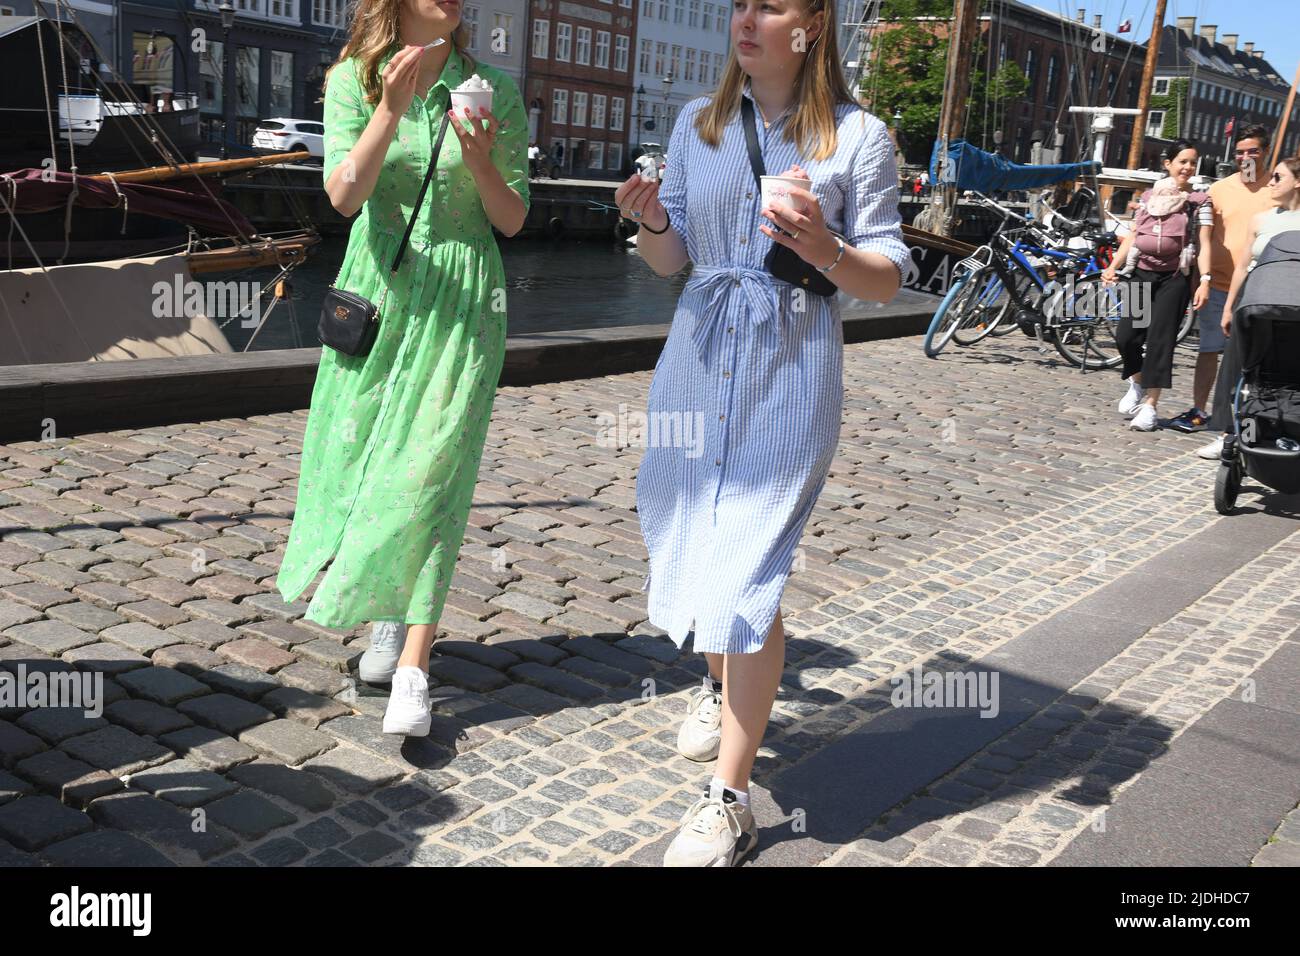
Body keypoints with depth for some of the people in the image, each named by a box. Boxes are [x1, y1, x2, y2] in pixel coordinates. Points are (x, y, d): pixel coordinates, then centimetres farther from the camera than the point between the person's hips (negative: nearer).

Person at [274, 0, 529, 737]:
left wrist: (480, 163, -17)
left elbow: (513, 219, 2)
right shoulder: (353, 81, 2)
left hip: (461, 299, -2)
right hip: (376, 290, 2)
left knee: (431, 474, -7)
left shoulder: (495, 90, 1)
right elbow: (344, 194, -12)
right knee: (362, 457, 8)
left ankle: (412, 672, -5)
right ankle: (389, 615, 32)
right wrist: (392, 110, -25)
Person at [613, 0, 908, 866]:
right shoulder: (699, 123, 7)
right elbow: (671, 260, 10)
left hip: (791, 371, -4)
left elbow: (888, 281, -4)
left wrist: (824, 249, -24)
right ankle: (721, 682, 47)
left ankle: (730, 801, 2)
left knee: (749, 572, -8)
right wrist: (651, 220, -12)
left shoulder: (860, 136, -4)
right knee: (691, 542, 16)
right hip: (699, 356, 5)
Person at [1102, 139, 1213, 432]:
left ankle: (1150, 405, -1)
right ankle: (1137, 384, 24)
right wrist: (1112, 267, -1)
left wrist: (1205, 280, -16)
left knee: (1160, 340, -7)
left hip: (1174, 278, -3)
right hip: (1142, 274, 3)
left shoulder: (1199, 201, 2)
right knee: (1126, 337, -4)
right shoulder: (1148, 197, 12)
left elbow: (1204, 244, -5)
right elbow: (1132, 237, 12)